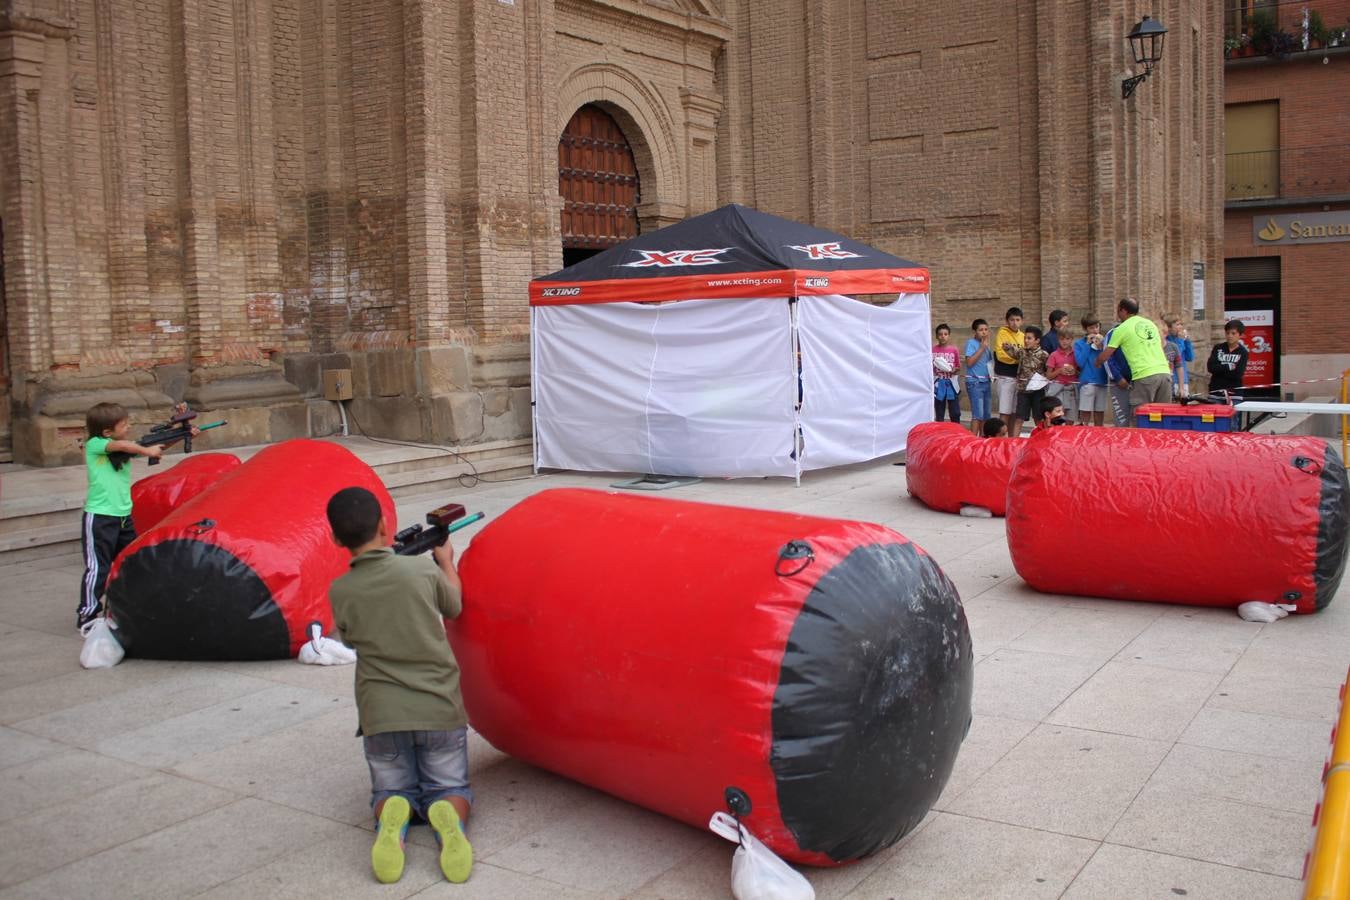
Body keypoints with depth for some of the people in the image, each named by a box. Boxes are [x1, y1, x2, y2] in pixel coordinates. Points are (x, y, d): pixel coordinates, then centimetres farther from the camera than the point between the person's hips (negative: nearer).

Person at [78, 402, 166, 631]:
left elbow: (159, 445, 4)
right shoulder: (93, 445, -9)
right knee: (98, 567, -5)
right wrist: (147, 451, -17)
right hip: (99, 517, -7)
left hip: (124, 516, 7)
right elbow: (121, 446, -27)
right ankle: (87, 615, 4)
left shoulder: (126, 445, 10)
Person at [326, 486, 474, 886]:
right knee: (451, 788, 17)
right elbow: (453, 607, 15)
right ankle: (448, 816, -19)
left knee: (392, 790, 20)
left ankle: (392, 817, -16)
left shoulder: (339, 592, -4)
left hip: (382, 717, 1)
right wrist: (446, 560, 32)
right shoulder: (424, 569, -5)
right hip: (440, 711, 0)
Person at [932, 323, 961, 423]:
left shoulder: (954, 350, 0)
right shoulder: (932, 350, -1)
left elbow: (958, 368, 6)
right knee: (939, 414, 7)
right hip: (938, 384, 0)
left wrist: (954, 370, -12)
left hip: (951, 384, 0)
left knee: (955, 414, 3)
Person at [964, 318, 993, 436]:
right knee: (978, 414, -12)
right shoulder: (971, 343, -7)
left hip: (986, 381, 8)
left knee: (986, 414, 12)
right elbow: (969, 362, -18)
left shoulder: (986, 345, 14)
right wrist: (982, 348, -16)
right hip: (974, 382, -8)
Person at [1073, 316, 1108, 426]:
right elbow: (1080, 362, -11)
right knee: (1085, 414, -5)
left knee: (1099, 413, 10)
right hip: (1087, 383, -3)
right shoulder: (1079, 343, 3)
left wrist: (1101, 346, -9)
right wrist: (1088, 344, -8)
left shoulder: (1104, 341, 8)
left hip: (1102, 382, 3)